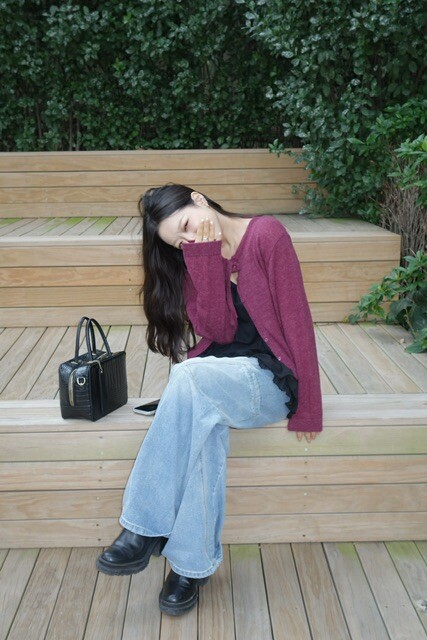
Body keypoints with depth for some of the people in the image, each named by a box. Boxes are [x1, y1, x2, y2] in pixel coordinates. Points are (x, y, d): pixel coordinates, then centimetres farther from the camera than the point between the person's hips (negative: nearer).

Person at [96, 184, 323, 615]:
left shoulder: (266, 235, -8)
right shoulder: (193, 255, 8)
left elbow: (296, 320, -10)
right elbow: (219, 330, -6)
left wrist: (306, 409, -11)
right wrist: (205, 254, -13)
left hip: (271, 380, -4)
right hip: (219, 377, 4)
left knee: (190, 376, -32)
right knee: (203, 416, -32)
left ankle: (148, 529, -23)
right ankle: (193, 563, -21)